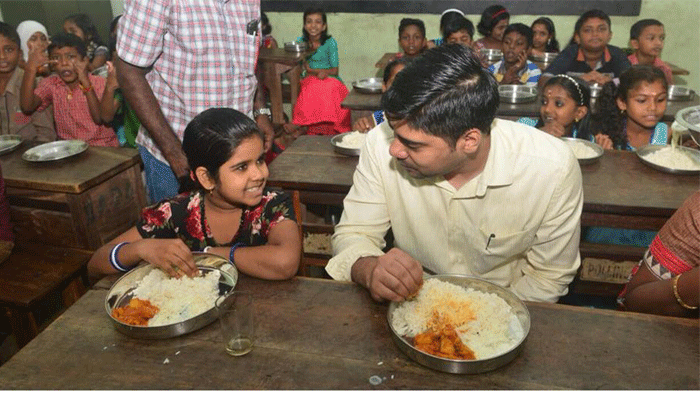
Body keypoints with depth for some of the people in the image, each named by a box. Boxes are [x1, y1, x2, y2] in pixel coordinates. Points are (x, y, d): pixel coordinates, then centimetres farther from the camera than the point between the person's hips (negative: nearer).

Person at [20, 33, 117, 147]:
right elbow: (27, 107, -9)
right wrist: (31, 69, -15)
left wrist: (85, 82, -24)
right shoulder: (51, 84, 6)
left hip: (103, 149, -4)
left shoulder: (99, 83, -5)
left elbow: (100, 119, -17)